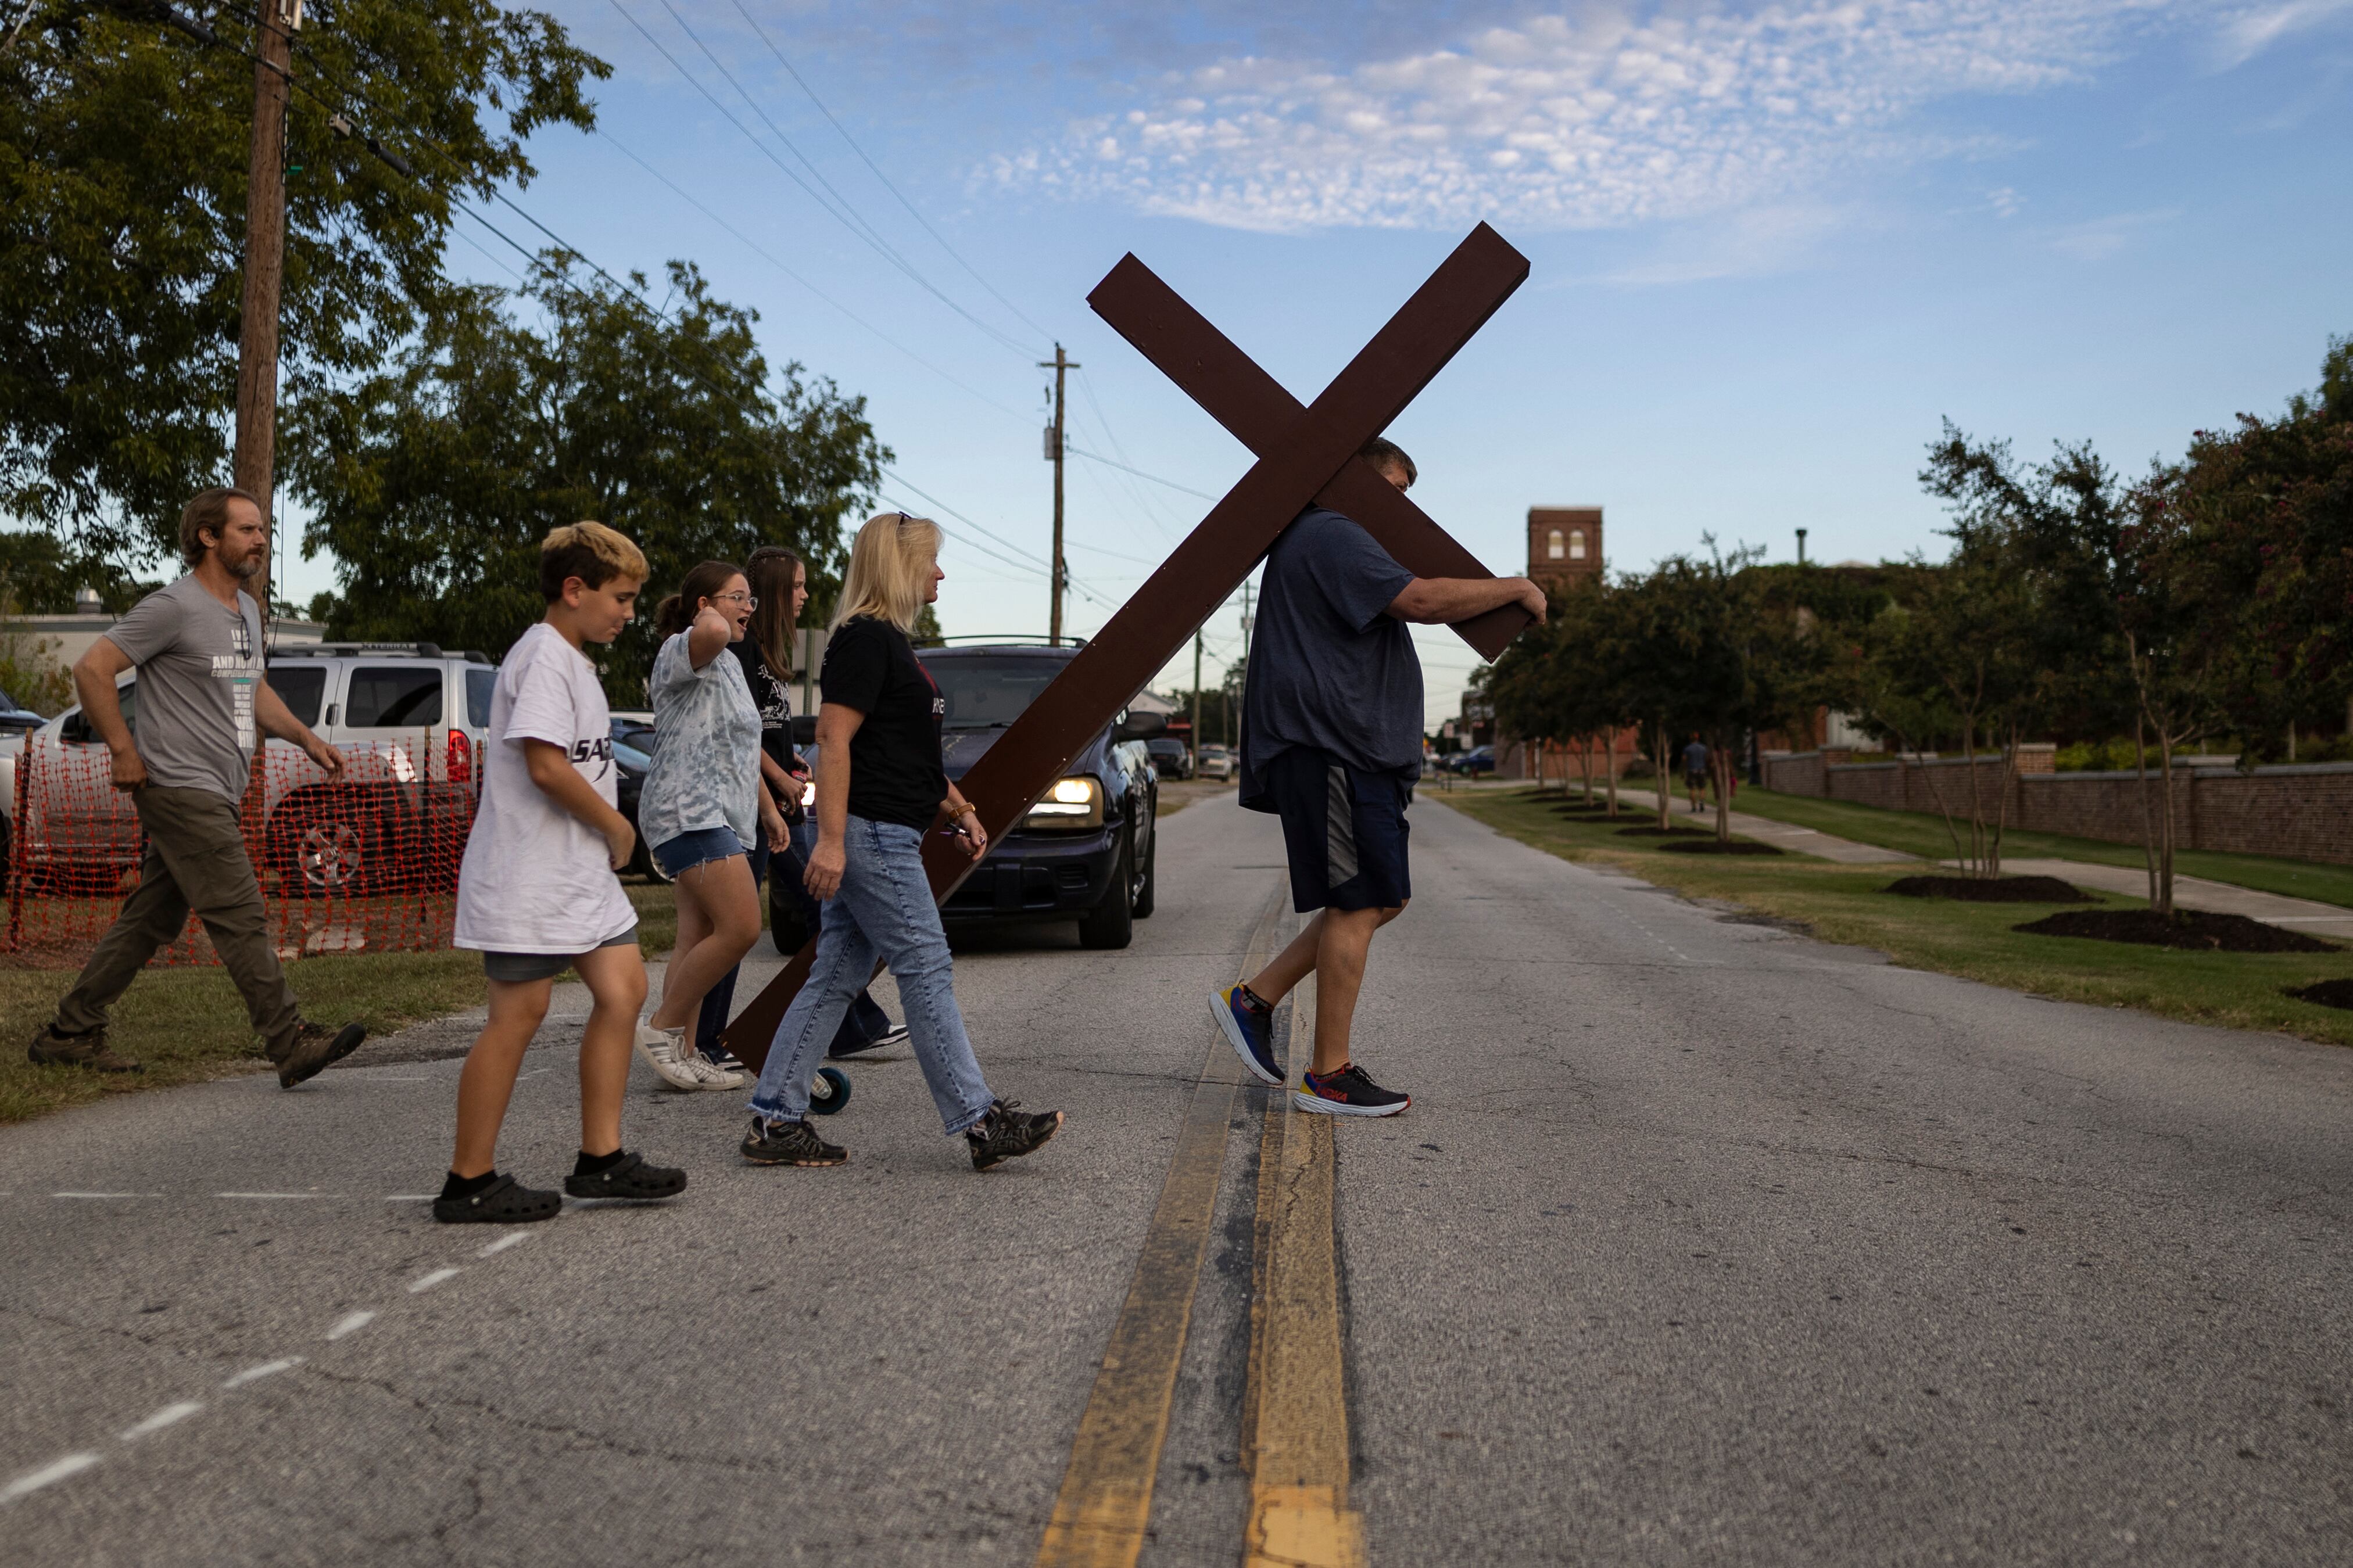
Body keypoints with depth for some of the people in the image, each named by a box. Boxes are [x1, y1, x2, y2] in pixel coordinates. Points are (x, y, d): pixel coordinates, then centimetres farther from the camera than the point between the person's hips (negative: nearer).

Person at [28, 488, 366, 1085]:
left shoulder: (247, 610, 17)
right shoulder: (173, 606, -11)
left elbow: (255, 691, 27)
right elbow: (92, 669, -13)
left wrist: (308, 739, 14)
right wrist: (124, 752, -13)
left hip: (215, 796, 9)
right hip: (181, 790, -9)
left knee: (150, 920, 14)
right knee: (242, 917, -12)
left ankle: (69, 1032, 24)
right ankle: (292, 1043, -12)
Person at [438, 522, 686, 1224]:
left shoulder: (573, 659, 18)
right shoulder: (544, 656, -14)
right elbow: (546, 766, -23)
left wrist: (609, 834, 9)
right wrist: (617, 826, -11)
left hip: (582, 869, 10)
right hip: (531, 876, -10)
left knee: (624, 990, 6)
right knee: (519, 1015, -4)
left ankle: (600, 1159, 14)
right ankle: (470, 1183, 8)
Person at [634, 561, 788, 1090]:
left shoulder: (731, 665, 22)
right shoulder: (680, 652, -8)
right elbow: (712, 635, -35)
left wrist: (767, 807, 26)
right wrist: (709, 617, -11)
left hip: (726, 817, 10)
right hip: (690, 813, -10)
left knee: (698, 939, 8)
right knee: (741, 929, -18)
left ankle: (682, 1052, 11)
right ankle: (662, 1029, -6)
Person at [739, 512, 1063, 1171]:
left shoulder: (892, 643, 20)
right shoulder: (864, 639, -11)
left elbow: (913, 752, 28)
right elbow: (833, 739, -19)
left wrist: (959, 809, 21)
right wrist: (830, 839, -24)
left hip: (884, 838, 10)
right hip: (869, 835, -10)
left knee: (836, 979, 9)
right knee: (927, 972, -6)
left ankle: (775, 1122, 13)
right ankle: (979, 1122, 0)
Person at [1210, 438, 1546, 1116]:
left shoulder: (1323, 541, 25)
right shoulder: (1332, 537, -10)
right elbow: (1421, 600, -21)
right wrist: (1515, 588, -10)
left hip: (1354, 751, 11)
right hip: (1330, 748, -11)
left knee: (1381, 900, 12)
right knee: (1358, 906, -7)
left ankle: (1254, 999, 16)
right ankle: (1329, 1075, 0)